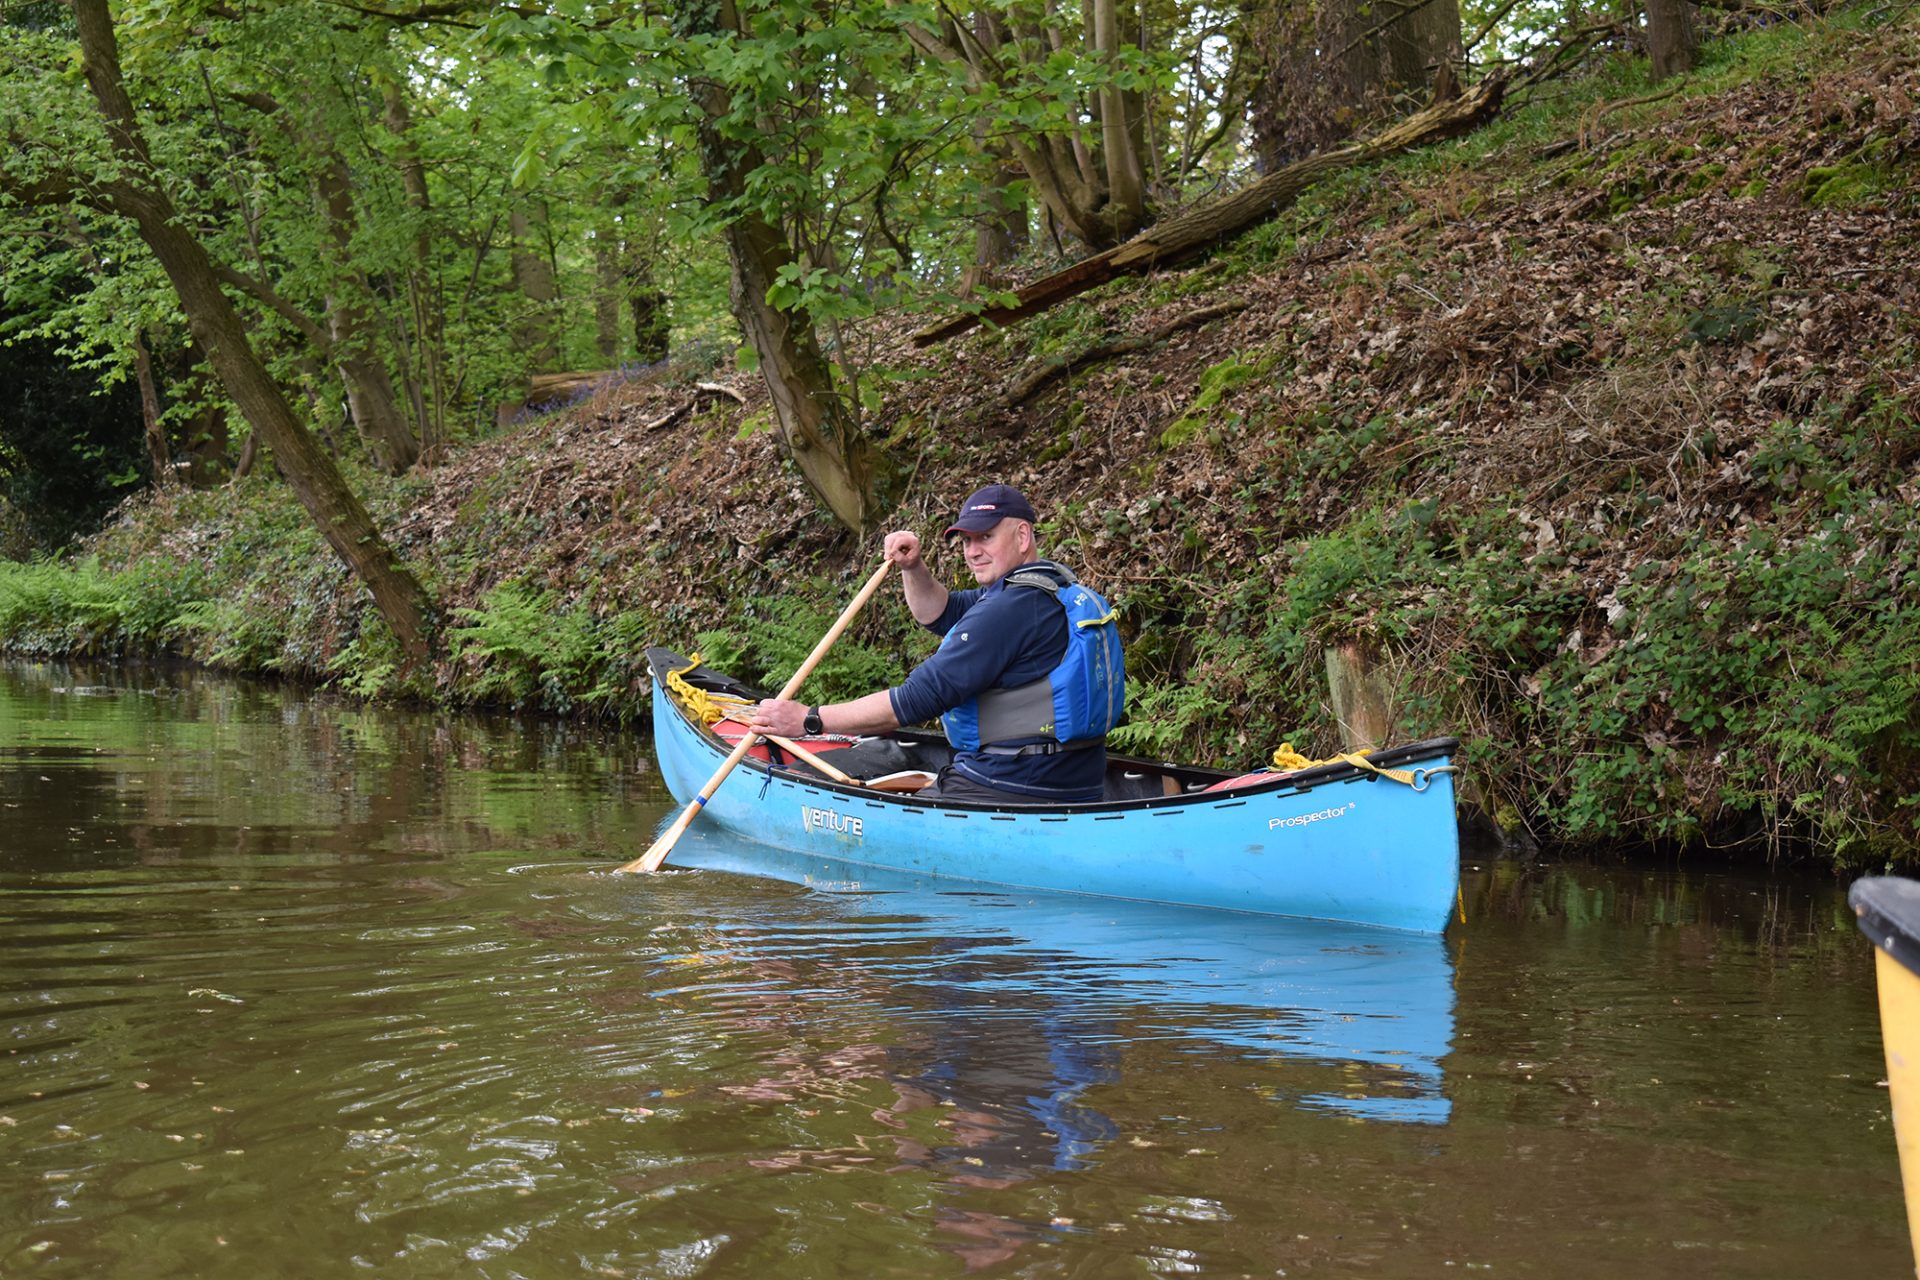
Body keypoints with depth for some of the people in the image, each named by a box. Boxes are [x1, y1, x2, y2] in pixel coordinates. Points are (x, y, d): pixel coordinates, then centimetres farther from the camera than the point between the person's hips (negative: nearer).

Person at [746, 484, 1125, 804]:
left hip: (1015, 790, -10)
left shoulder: (1012, 608, -19)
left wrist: (810, 719, -18)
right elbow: (939, 614, 25)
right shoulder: (1057, 589, 13)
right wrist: (913, 568, 4)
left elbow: (922, 696, -22)